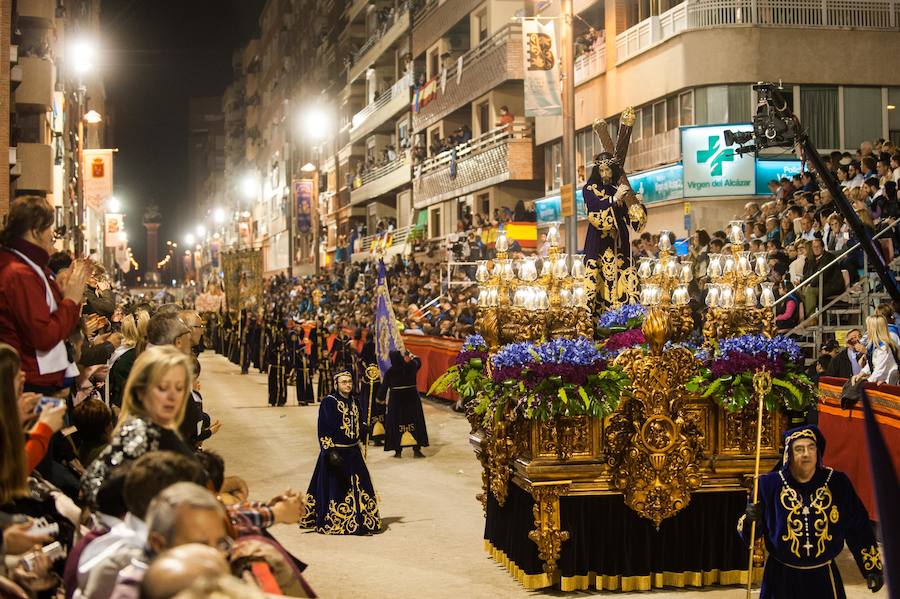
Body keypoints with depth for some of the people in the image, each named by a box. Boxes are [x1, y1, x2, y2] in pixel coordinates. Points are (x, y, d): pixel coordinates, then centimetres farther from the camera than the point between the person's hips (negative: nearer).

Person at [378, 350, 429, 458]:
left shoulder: (390, 372, -9)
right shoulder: (411, 366, -4)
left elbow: (384, 386, 1)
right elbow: (418, 361, 20)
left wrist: (381, 398, 16)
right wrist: (411, 356, 38)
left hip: (396, 399, -1)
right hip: (412, 397, 1)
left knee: (396, 423, 7)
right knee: (415, 421, 8)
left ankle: (398, 450, 8)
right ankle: (417, 449, 5)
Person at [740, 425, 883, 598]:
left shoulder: (838, 483, -4)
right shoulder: (770, 485, -7)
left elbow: (858, 529, 4)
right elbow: (750, 531, -1)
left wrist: (873, 566, 5)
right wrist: (750, 519, -23)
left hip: (824, 577, 1)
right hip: (783, 577, -1)